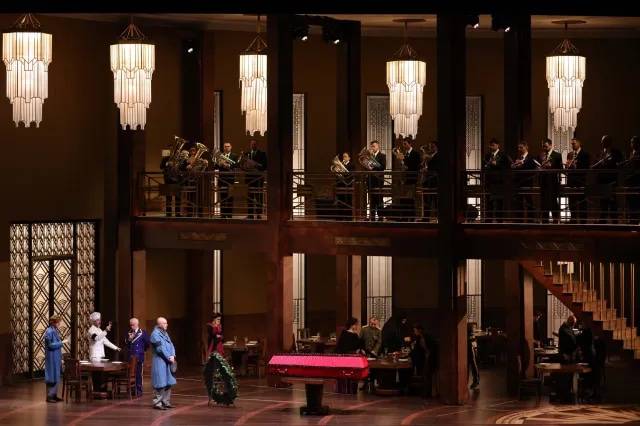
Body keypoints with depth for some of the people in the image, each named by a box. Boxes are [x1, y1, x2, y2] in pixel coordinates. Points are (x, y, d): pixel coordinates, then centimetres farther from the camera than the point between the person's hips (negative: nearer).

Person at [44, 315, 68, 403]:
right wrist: (62, 342, -17)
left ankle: (54, 395, 17)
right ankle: (49, 396, -2)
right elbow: (50, 345, -20)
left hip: (56, 358, 9)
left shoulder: (55, 331, 11)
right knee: (52, 378, -6)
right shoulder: (49, 332, -16)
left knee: (56, 377, 12)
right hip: (52, 358, -9)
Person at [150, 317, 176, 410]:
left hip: (167, 361, 9)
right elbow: (160, 348, -17)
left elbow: (171, 345, 11)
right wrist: (169, 357, -13)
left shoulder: (165, 333, 17)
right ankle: (157, 403, -3)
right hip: (159, 362, -9)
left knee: (168, 383, 10)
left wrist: (172, 355, -6)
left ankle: (166, 402, 16)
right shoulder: (155, 334, -11)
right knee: (160, 383, -8)